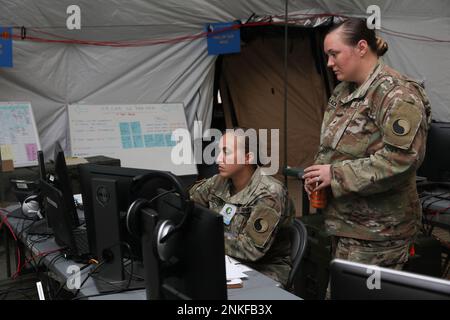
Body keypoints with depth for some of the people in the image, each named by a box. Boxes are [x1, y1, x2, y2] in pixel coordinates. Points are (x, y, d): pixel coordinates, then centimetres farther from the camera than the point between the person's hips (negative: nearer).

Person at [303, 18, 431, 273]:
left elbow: (400, 160, -24)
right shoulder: (343, 91, 12)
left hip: (378, 231, -8)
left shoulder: (397, 94, -16)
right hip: (343, 221, 8)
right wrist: (318, 172, 1)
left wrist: (336, 175, -19)